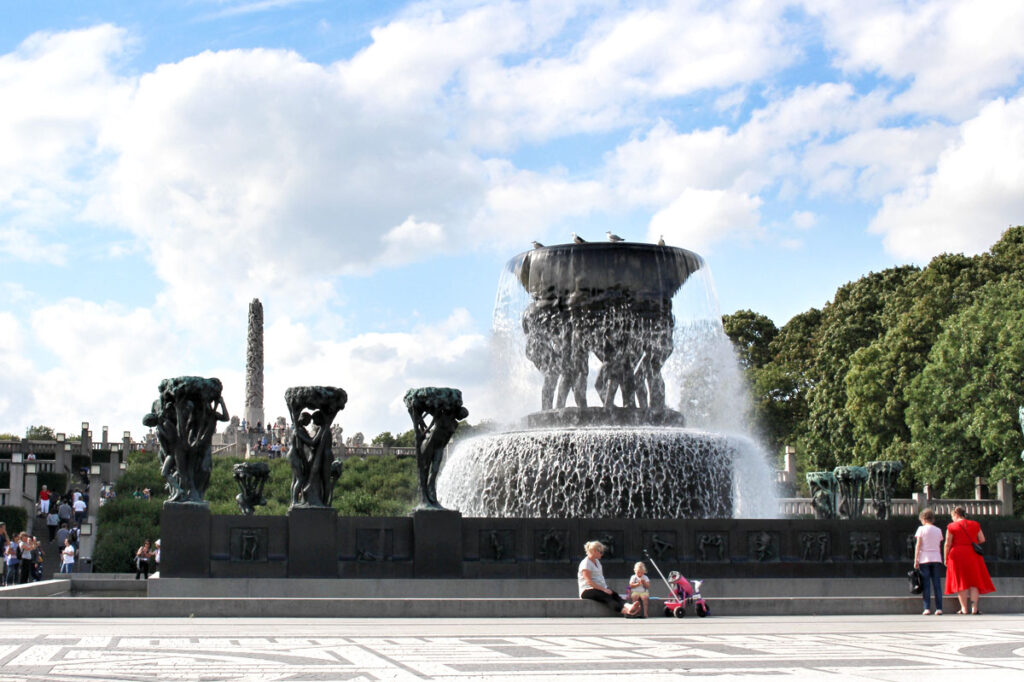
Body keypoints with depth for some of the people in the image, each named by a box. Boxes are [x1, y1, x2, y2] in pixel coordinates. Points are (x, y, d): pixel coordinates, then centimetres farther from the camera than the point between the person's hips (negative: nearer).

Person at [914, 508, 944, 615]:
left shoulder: (921, 529, -1)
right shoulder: (938, 530, 10)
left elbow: (918, 546, -4)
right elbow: (939, 547, 13)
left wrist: (916, 560, -3)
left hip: (924, 559, -3)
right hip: (936, 559, 3)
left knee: (926, 585, -3)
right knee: (937, 585, 3)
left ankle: (927, 608, -8)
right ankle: (939, 608, -1)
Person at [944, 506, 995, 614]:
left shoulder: (951, 527, -3)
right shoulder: (975, 525, 7)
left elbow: (947, 544, -6)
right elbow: (982, 539, 7)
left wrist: (946, 558, 1)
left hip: (957, 555, -2)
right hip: (972, 555, 2)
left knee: (961, 582, 2)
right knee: (973, 581, 7)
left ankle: (964, 609, -2)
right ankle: (974, 608, -3)